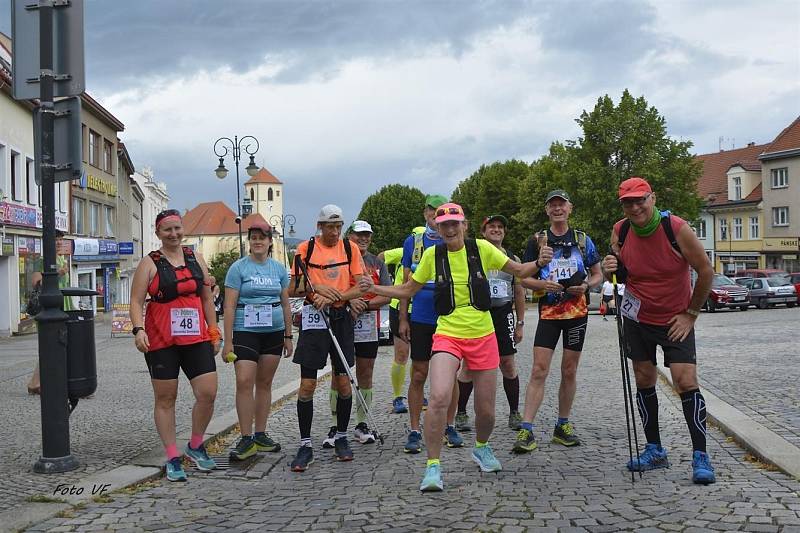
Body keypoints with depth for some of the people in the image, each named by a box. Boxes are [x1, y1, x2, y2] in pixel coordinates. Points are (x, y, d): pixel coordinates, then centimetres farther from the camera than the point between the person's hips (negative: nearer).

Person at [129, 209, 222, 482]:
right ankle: (173, 459, 13)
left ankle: (195, 446, 18)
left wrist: (214, 332, 13)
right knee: (165, 399, 4)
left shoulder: (195, 258, 13)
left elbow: (207, 298, 18)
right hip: (161, 340, -3)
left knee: (208, 393, -4)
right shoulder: (150, 263, 1)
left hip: (196, 338, 3)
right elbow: (136, 301, -4)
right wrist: (139, 329, -20)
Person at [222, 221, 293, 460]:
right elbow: (230, 306, -5)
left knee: (264, 383, 8)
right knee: (244, 382, -14)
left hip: (274, 332, 4)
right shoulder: (238, 268, -2)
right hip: (245, 331, -4)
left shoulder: (279, 268, 10)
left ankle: (260, 435, 16)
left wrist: (288, 336, 12)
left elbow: (285, 305, 16)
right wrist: (228, 341, -10)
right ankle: (246, 439, -9)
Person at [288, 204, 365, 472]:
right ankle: (305, 446, 3)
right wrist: (316, 288, -17)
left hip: (341, 317, 2)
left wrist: (333, 296, -16)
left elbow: (359, 288, 0)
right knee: (307, 384, -5)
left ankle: (341, 437, 22)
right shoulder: (306, 248, 1)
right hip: (314, 318, -2)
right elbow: (293, 289, 2)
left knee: (343, 381, 5)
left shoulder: (350, 248, 4)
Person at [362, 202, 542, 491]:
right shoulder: (432, 254, -1)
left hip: (483, 336, 1)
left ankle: (481, 448, 41)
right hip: (447, 335, -1)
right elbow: (408, 289, 11)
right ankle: (433, 467, -10)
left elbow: (519, 271, 4)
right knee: (438, 397, -24)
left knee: (486, 410, 8)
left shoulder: (481, 248, -4)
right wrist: (375, 289, -1)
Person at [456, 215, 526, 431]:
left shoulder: (513, 259, 11)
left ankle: (514, 413, 14)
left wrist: (520, 324, 9)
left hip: (503, 315, 3)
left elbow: (519, 293, 14)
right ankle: (461, 413, 10)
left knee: (508, 364, 2)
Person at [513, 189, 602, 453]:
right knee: (539, 370, -9)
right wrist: (542, 284, -15)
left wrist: (586, 286, -8)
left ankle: (562, 426, 20)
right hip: (548, 312, -2)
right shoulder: (537, 241, 4)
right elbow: (524, 278, 5)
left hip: (577, 312, 2)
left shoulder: (582, 240, 8)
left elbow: (598, 275, 13)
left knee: (569, 371, 8)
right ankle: (526, 430, -10)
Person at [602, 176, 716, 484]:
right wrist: (610, 269, -19)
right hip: (637, 319, 4)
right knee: (644, 381, 8)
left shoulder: (676, 228, -19)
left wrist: (691, 313, -7)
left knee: (686, 381, -12)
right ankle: (655, 451, 20)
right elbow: (618, 273, 6)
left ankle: (700, 457, -5)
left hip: (675, 320, -4)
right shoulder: (620, 232, -8)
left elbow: (706, 271, -10)